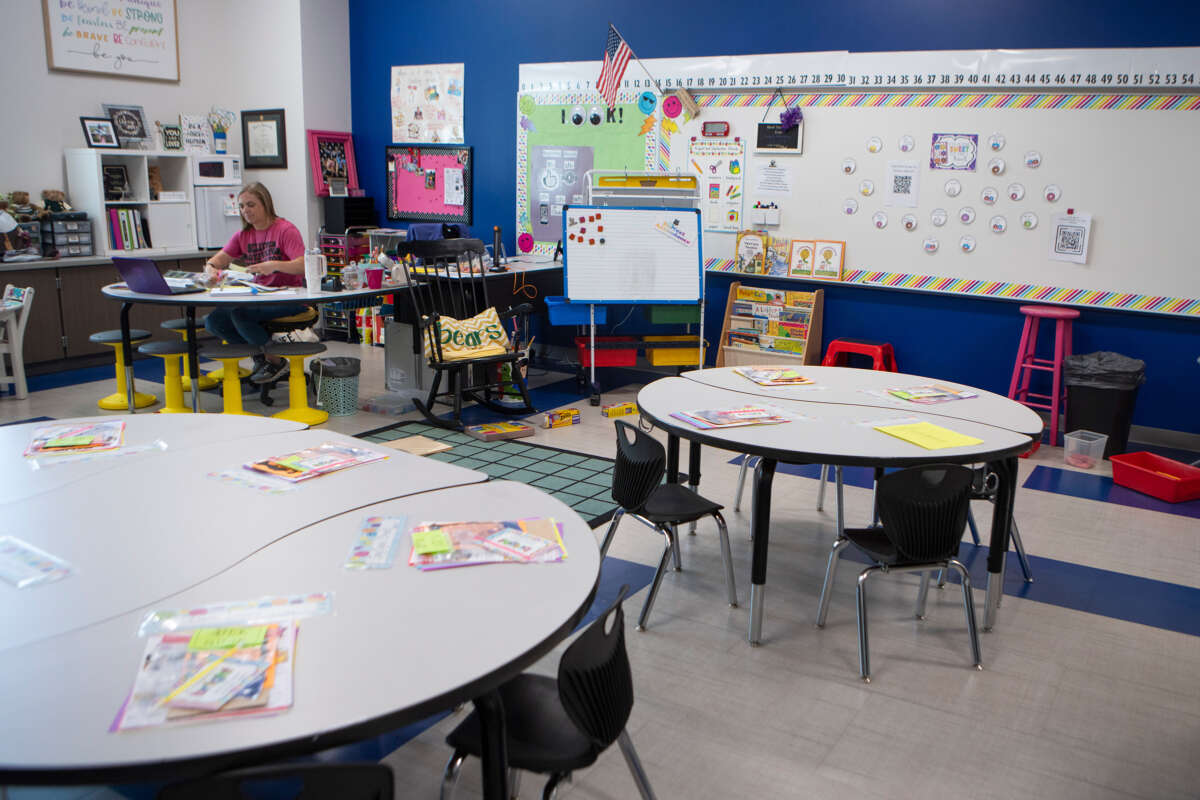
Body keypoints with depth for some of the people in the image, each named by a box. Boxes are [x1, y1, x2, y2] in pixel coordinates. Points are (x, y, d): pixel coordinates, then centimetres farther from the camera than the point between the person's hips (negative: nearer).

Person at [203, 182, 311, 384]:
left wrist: (275, 265, -36)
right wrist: (210, 268, -18)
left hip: (289, 299, -7)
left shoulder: (286, 230, -7)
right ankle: (259, 355, 8)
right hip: (259, 297, 7)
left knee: (239, 313, -29)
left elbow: (303, 266, -19)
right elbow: (219, 259, 7)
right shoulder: (242, 236, 13)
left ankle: (276, 361, -8)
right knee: (213, 321, -11)